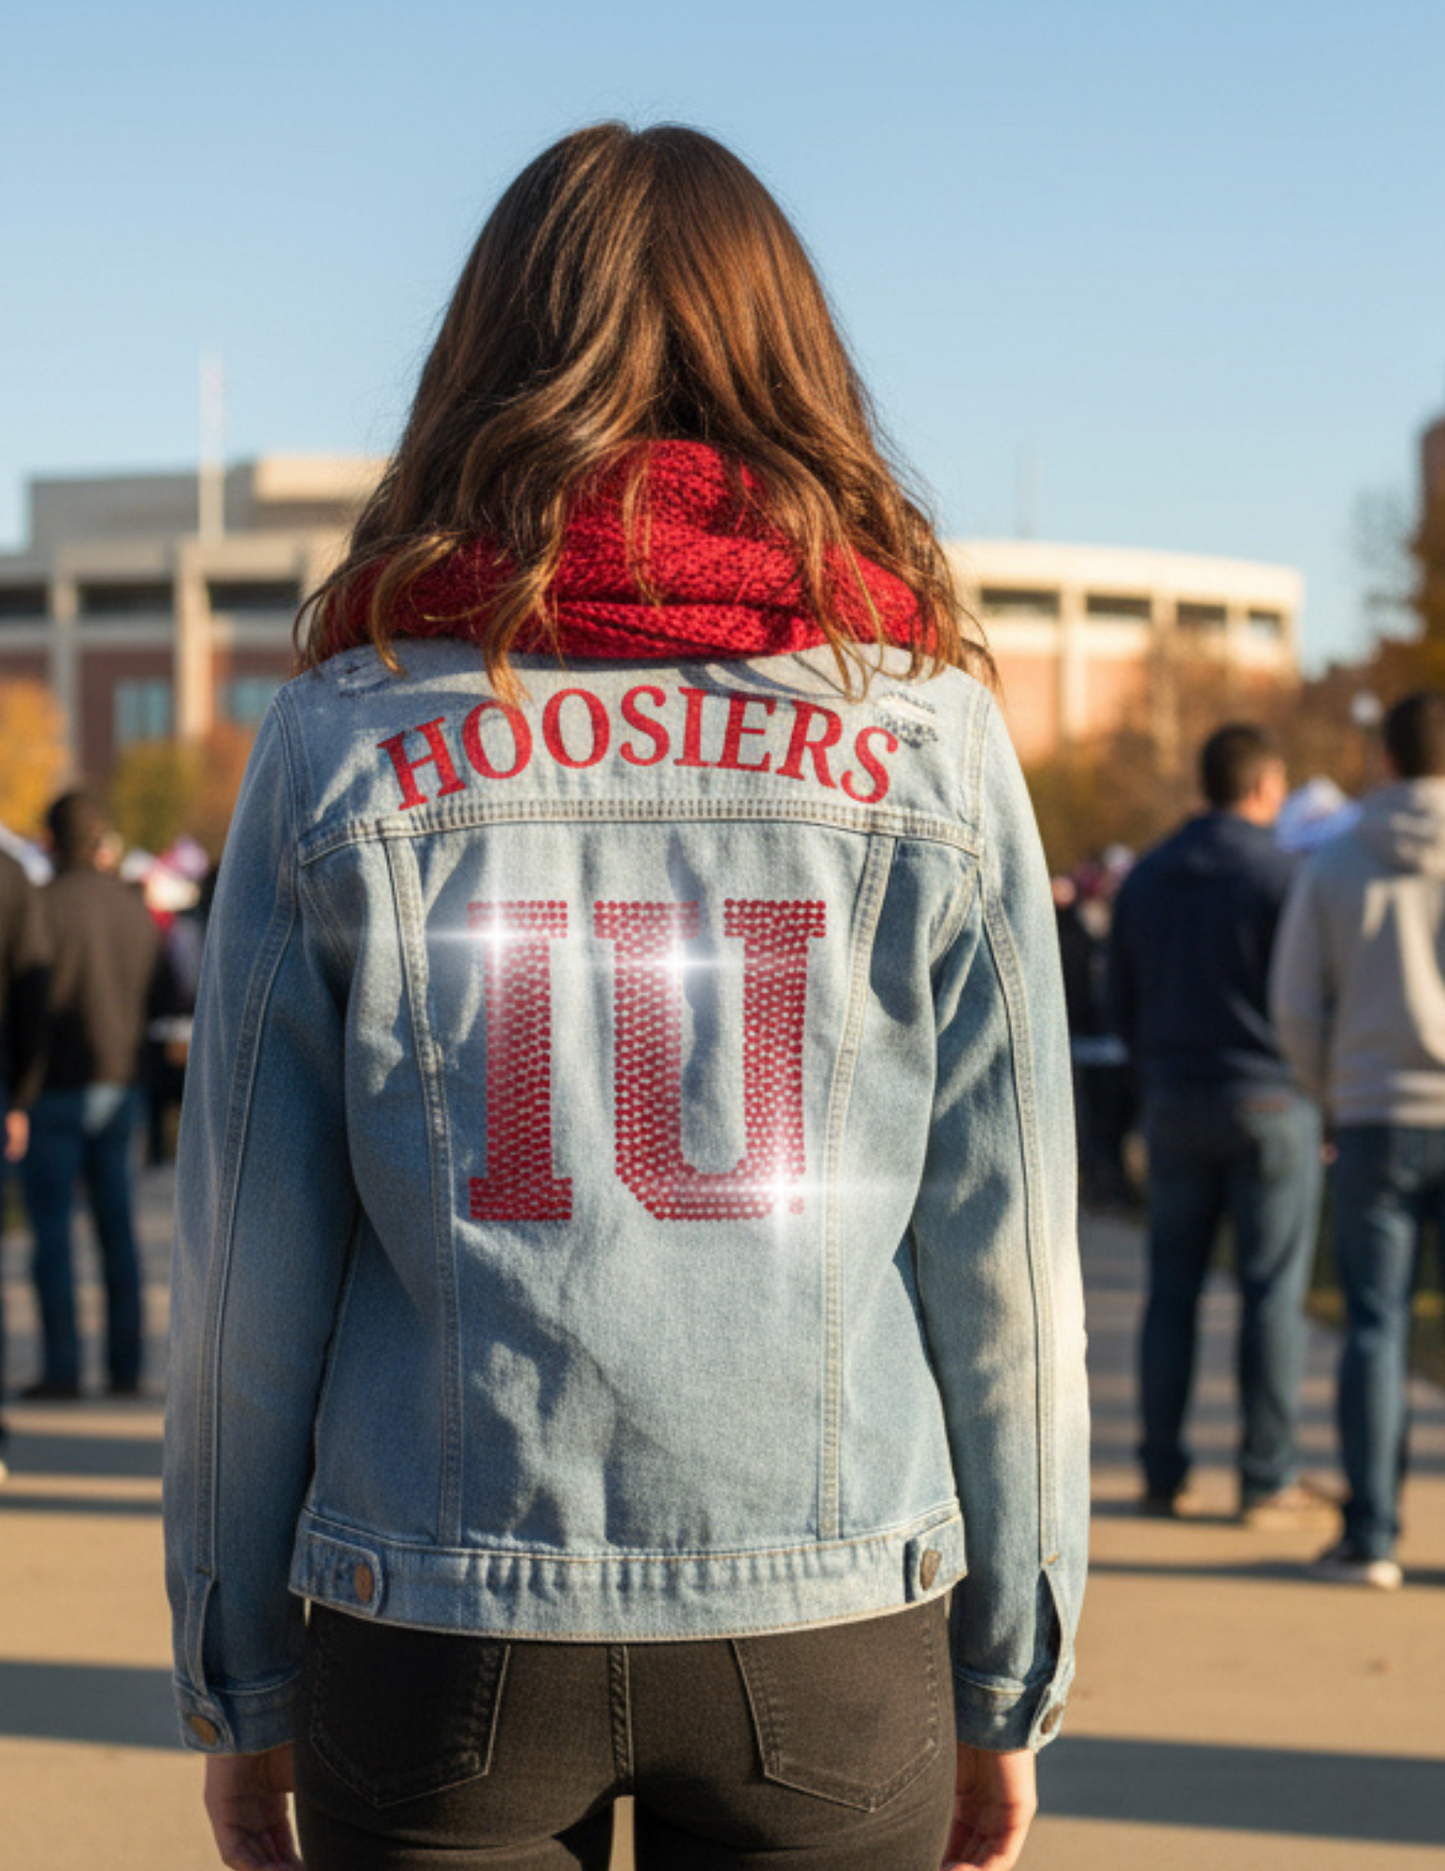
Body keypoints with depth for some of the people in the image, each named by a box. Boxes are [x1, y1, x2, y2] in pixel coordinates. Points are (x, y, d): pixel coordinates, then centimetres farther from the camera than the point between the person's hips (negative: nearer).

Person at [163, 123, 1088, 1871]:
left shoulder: (342, 740, -2)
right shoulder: (928, 737, -1)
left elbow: (246, 1254, -1)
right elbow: (1003, 1250, 0)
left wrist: (232, 1678, 9)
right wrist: (1010, 1675, 10)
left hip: (441, 1633, 0)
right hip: (831, 1631, 1)